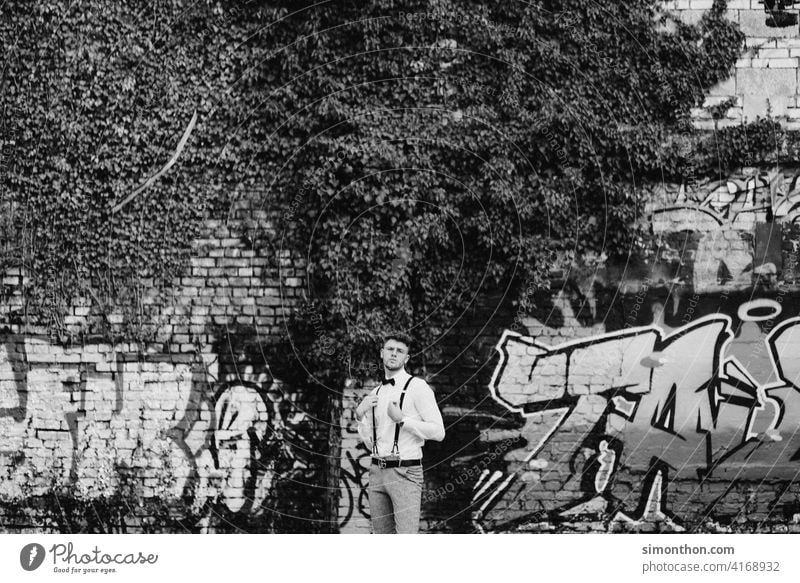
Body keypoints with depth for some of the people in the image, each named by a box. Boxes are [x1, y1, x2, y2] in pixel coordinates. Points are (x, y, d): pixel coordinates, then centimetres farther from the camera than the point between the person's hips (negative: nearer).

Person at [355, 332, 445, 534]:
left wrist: (402, 419, -18)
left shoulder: (418, 387, -5)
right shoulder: (375, 394, 15)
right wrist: (360, 416, 1)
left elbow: (438, 431, -10)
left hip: (405, 472, -6)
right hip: (377, 472, 7)